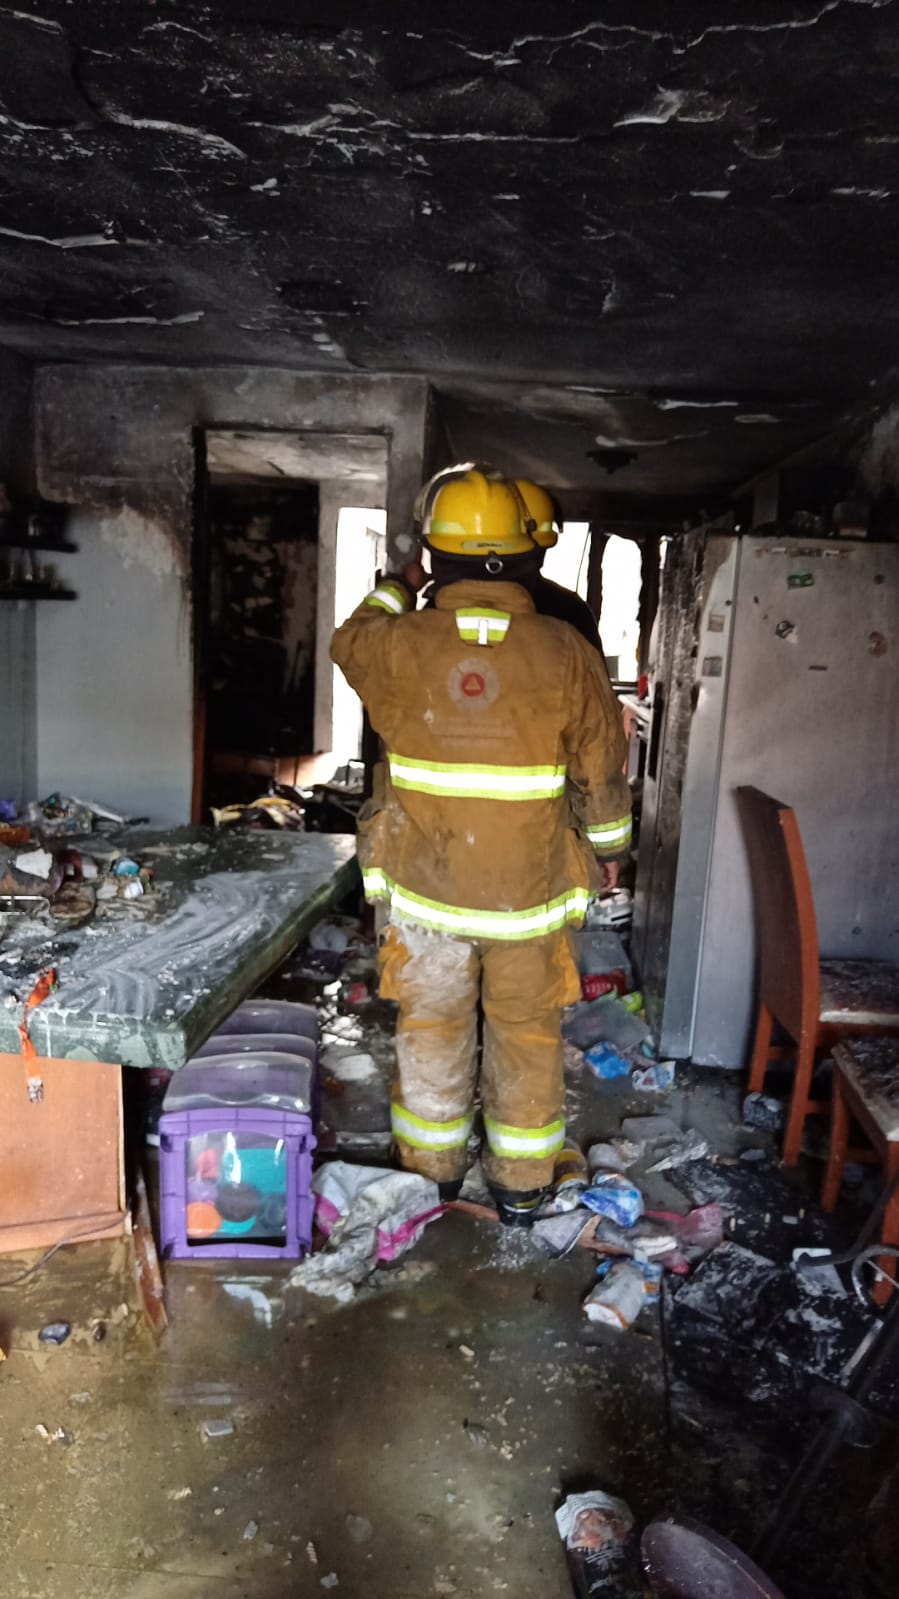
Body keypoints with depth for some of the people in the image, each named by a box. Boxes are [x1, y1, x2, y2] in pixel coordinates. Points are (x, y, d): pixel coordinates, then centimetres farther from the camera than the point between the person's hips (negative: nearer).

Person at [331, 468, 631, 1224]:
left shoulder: (402, 645, -11)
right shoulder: (566, 651, -11)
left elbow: (349, 643, 15)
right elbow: (602, 766, -1)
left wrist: (395, 589, 31)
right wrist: (608, 848, 14)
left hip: (426, 886, 1)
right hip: (531, 890, 0)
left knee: (432, 1029, 18)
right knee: (527, 1034, 16)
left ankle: (433, 1170, 35)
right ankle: (521, 1185, 31)